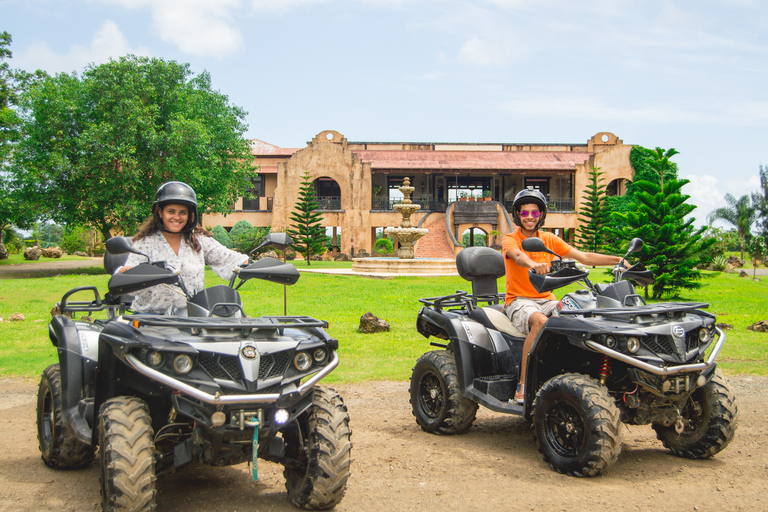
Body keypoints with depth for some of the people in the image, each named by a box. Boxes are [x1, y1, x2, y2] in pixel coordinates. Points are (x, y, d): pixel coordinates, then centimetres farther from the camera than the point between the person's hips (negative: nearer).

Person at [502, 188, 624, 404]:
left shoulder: (549, 239, 12)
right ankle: (522, 386, -34)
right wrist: (534, 264, -50)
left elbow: (583, 257, 7)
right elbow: (518, 256, -27)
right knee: (540, 321, -38)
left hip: (546, 299, 5)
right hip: (519, 299, -4)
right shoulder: (510, 240, -2)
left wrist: (617, 260, -4)